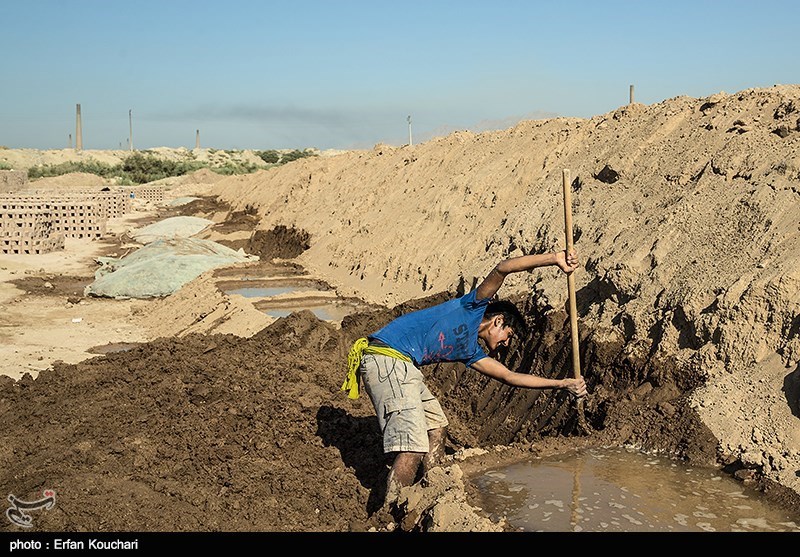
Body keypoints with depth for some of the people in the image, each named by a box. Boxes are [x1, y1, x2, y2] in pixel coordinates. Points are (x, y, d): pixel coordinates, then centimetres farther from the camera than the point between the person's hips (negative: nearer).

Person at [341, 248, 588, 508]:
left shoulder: (470, 351, 25)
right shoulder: (473, 307, 6)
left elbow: (510, 376, 27)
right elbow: (501, 269, -6)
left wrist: (563, 383, 29)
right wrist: (553, 259, -9)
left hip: (401, 366, 10)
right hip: (386, 357, -10)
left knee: (436, 427, 20)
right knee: (413, 448, -15)